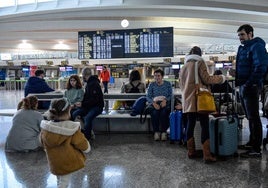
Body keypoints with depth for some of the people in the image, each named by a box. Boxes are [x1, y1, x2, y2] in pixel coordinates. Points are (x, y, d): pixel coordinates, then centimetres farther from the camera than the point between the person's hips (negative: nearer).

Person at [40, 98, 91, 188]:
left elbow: (43, 143, 5)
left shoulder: (45, 128, -13)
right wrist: (87, 148, 9)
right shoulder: (73, 130, -25)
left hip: (54, 163, 4)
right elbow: (83, 145, -14)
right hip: (68, 163, -4)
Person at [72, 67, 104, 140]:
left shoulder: (94, 84, -16)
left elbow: (94, 100, -23)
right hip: (89, 106, 9)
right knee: (74, 114, -9)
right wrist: (81, 103, 1)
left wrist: (82, 104, -18)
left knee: (88, 117, -35)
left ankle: (86, 138, -21)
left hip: (97, 106, -9)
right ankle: (89, 131, -4)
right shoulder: (88, 84, 14)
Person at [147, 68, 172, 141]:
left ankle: (164, 132, -22)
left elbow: (171, 96, 3)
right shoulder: (151, 85, 10)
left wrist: (165, 100, -18)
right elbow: (148, 97, 2)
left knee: (163, 113, -34)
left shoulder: (168, 84, 9)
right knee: (155, 113, -33)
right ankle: (156, 132, -22)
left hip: (165, 104, 0)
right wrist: (154, 103, -17)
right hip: (155, 104, 1)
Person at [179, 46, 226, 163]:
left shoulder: (183, 67, 17)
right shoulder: (200, 63, -2)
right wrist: (221, 78, 3)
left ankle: (191, 152, 16)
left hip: (187, 101, 6)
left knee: (190, 124, 10)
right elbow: (206, 79, -9)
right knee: (204, 126, -5)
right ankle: (207, 155, -8)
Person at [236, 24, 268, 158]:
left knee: (253, 117, -7)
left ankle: (256, 149, -2)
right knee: (250, 117, 16)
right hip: (243, 87, 9)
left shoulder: (256, 46, -10)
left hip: (251, 87, -9)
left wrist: (249, 84, -23)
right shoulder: (242, 48, 18)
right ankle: (252, 142, 29)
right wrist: (239, 82, 14)